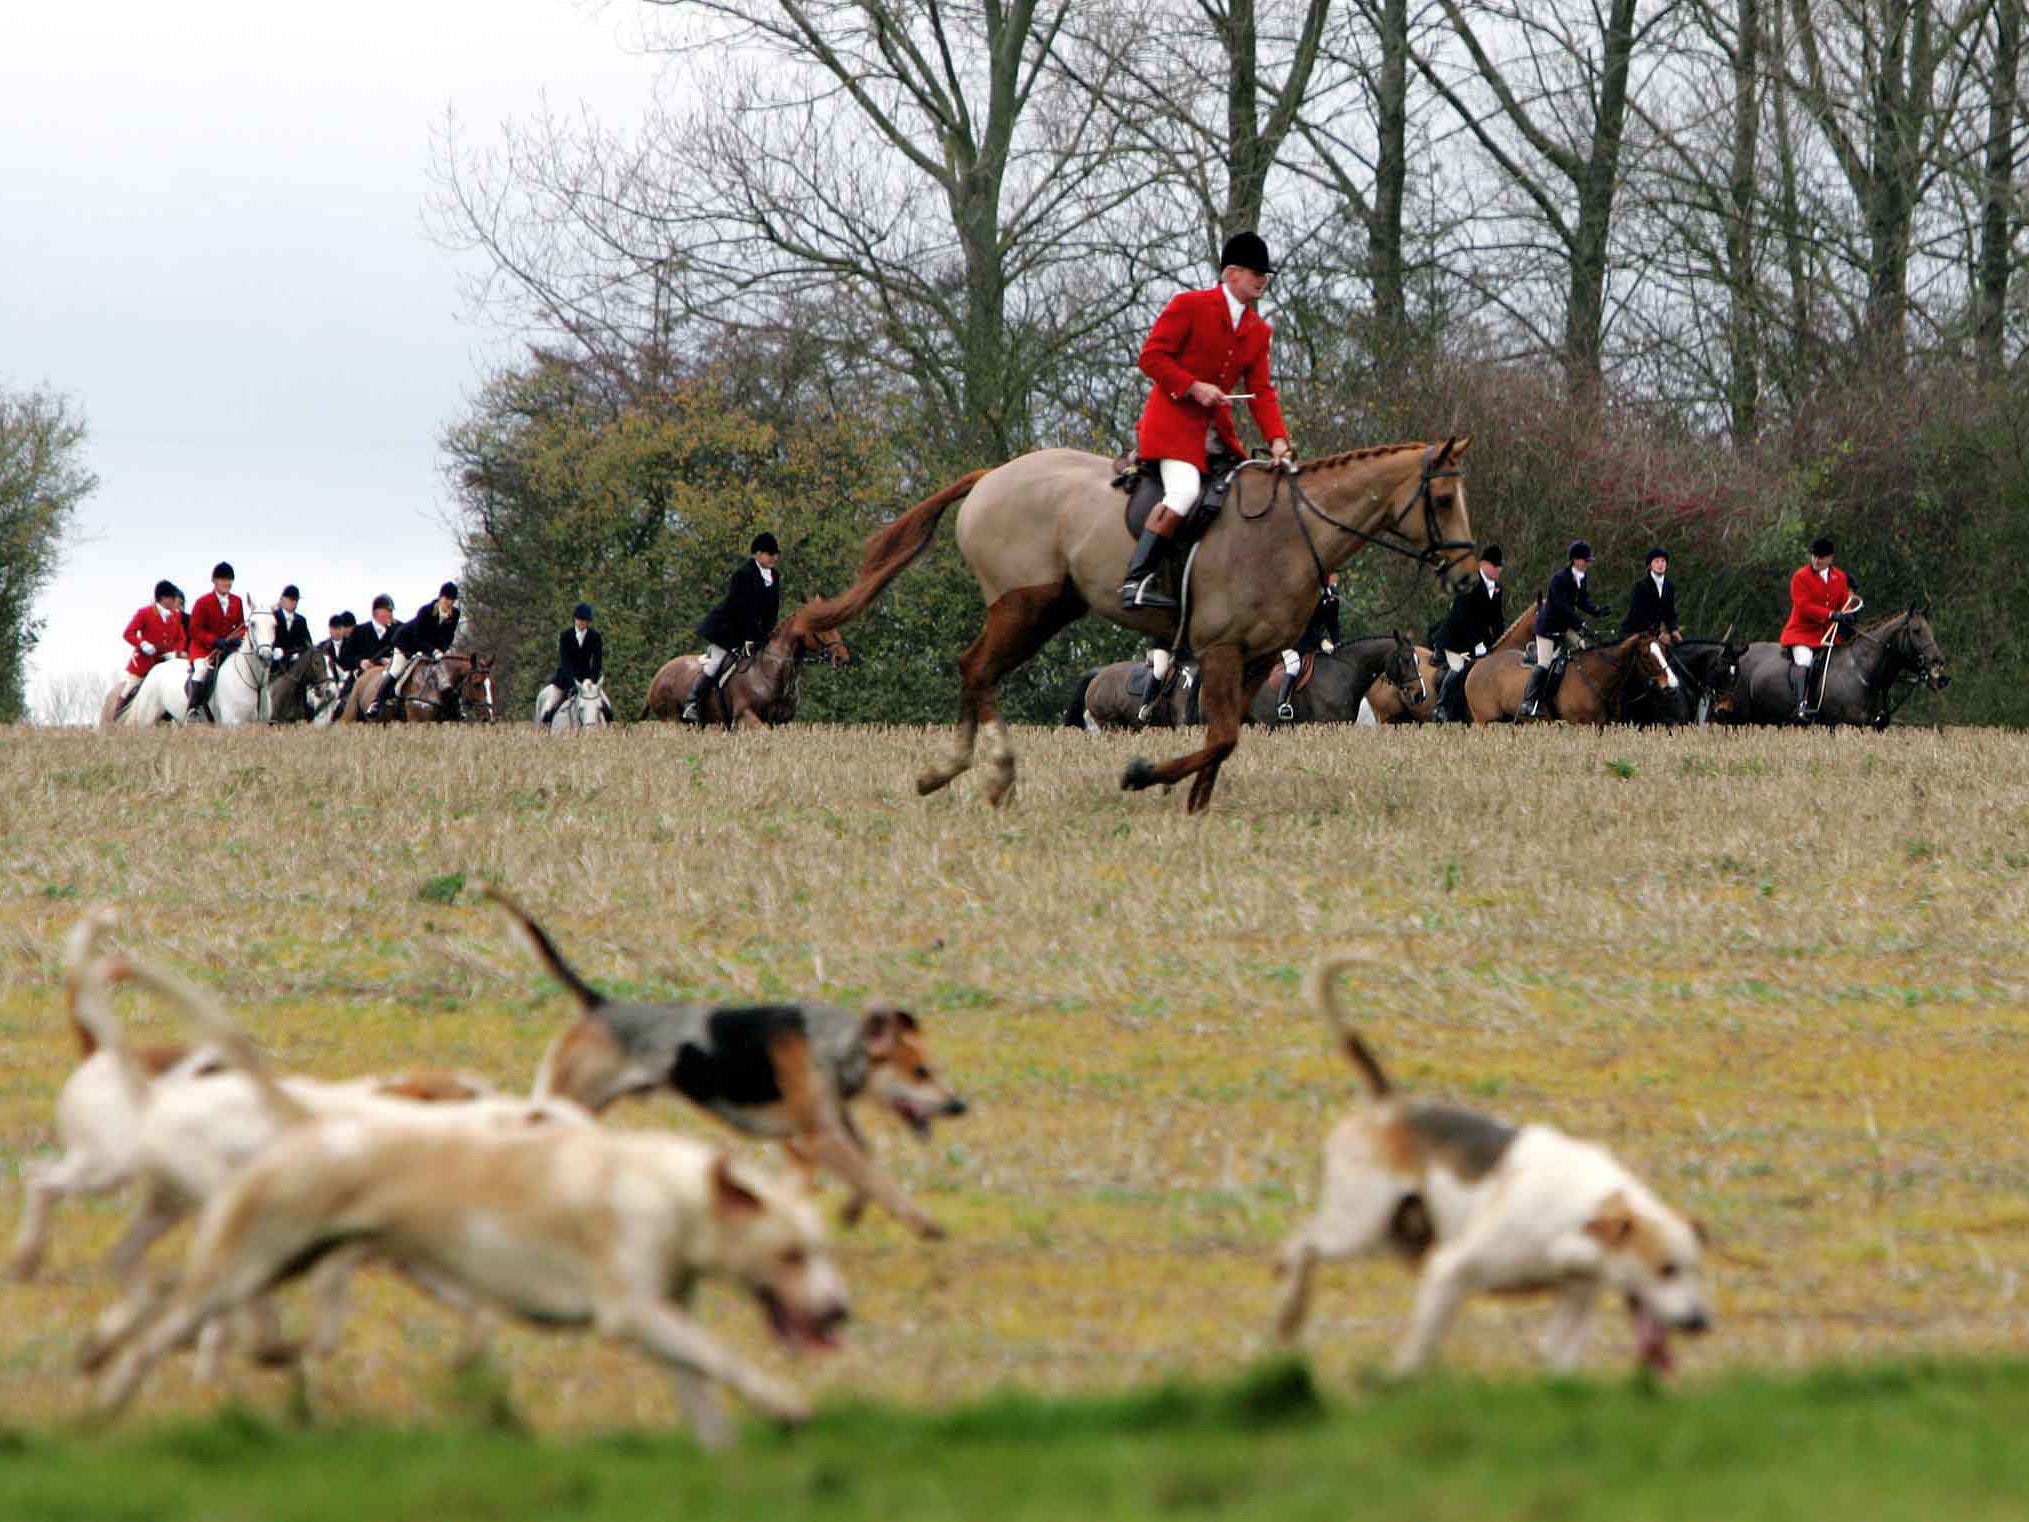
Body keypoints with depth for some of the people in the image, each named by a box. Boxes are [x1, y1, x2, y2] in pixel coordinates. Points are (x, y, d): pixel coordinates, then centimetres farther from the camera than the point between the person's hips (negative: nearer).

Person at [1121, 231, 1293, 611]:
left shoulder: (1258, 331, 14)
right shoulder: (1189, 306, -5)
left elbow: (1261, 391, 9)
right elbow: (1151, 357, -8)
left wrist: (1277, 440, -7)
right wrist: (1194, 387, -19)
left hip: (1216, 425, 8)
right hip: (1173, 418, -8)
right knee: (1184, 492, -29)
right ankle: (1137, 582, -31)